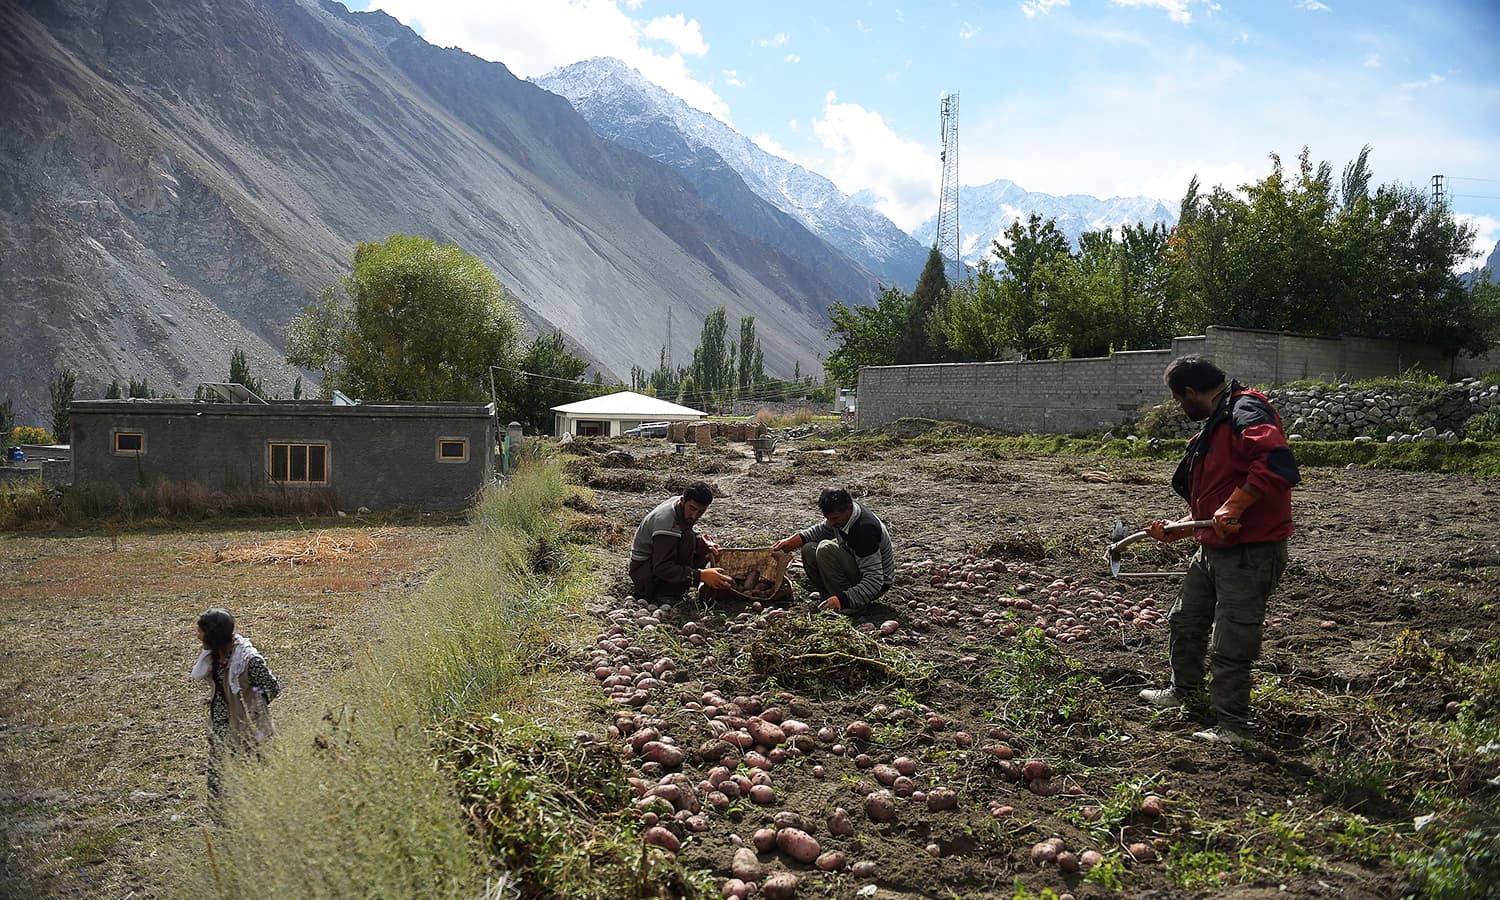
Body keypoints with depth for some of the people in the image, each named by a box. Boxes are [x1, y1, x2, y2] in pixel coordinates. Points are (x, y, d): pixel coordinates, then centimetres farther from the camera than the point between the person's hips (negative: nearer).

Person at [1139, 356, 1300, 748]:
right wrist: (1177, 528, 19)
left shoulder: (1246, 413, -18)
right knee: (1184, 623, 23)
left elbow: (1278, 465, -35)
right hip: (1213, 550, 11)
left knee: (1230, 645, -3)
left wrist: (1234, 507, -30)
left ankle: (1234, 727, 11)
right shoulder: (1214, 426, 16)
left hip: (1251, 553, -11)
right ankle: (1185, 691, 43)